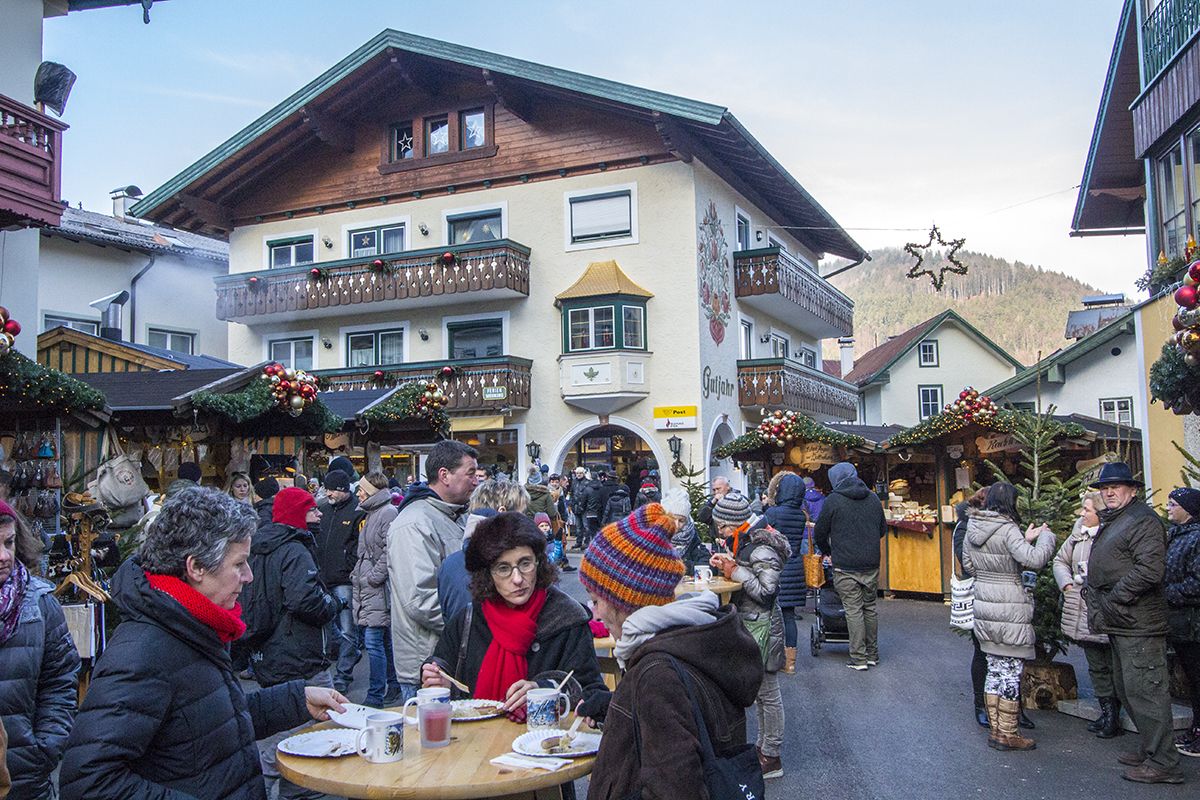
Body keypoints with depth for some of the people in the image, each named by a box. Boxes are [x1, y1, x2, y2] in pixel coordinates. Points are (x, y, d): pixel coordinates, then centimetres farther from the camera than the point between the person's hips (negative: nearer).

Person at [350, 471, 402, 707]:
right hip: (366, 590, 10)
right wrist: (357, 574, 17)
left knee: (374, 641, -9)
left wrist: (372, 577, -17)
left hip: (378, 590, -10)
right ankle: (394, 685, 27)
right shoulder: (371, 514, 18)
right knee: (384, 641, 16)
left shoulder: (388, 513, -13)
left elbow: (389, 552, -21)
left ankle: (375, 696, -5)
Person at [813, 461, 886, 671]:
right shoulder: (873, 498, 8)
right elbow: (883, 529, 19)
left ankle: (858, 658, 0)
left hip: (845, 565, -5)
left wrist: (827, 552, 18)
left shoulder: (833, 501, -7)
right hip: (871, 564, 5)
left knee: (854, 610, -1)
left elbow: (820, 533, 0)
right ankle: (872, 655, 21)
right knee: (870, 608, 14)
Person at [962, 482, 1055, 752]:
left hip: (983, 604, 7)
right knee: (1012, 670, 3)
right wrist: (1046, 535, -9)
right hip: (1009, 608, -7)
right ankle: (1007, 734, 10)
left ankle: (995, 728, 23)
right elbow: (1035, 559, -25)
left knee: (995, 667, 16)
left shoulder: (972, 527, 7)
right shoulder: (1007, 530, -16)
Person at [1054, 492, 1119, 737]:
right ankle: (1106, 712, 26)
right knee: (1096, 667, 15)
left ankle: (1113, 717, 14)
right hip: (1082, 613, 7)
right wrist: (1067, 583, 3)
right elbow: (1060, 560, 18)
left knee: (1113, 666, 4)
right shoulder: (1078, 534, 8)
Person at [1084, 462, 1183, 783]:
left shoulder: (1143, 520, -13)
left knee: (1143, 690, -8)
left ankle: (1163, 763, 0)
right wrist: (1095, 603, 14)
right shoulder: (1109, 522, 19)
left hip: (1138, 624, -11)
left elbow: (1150, 570, -24)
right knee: (1126, 689, 17)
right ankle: (1150, 752, 28)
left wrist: (1114, 599, -19)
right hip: (1120, 624, 11)